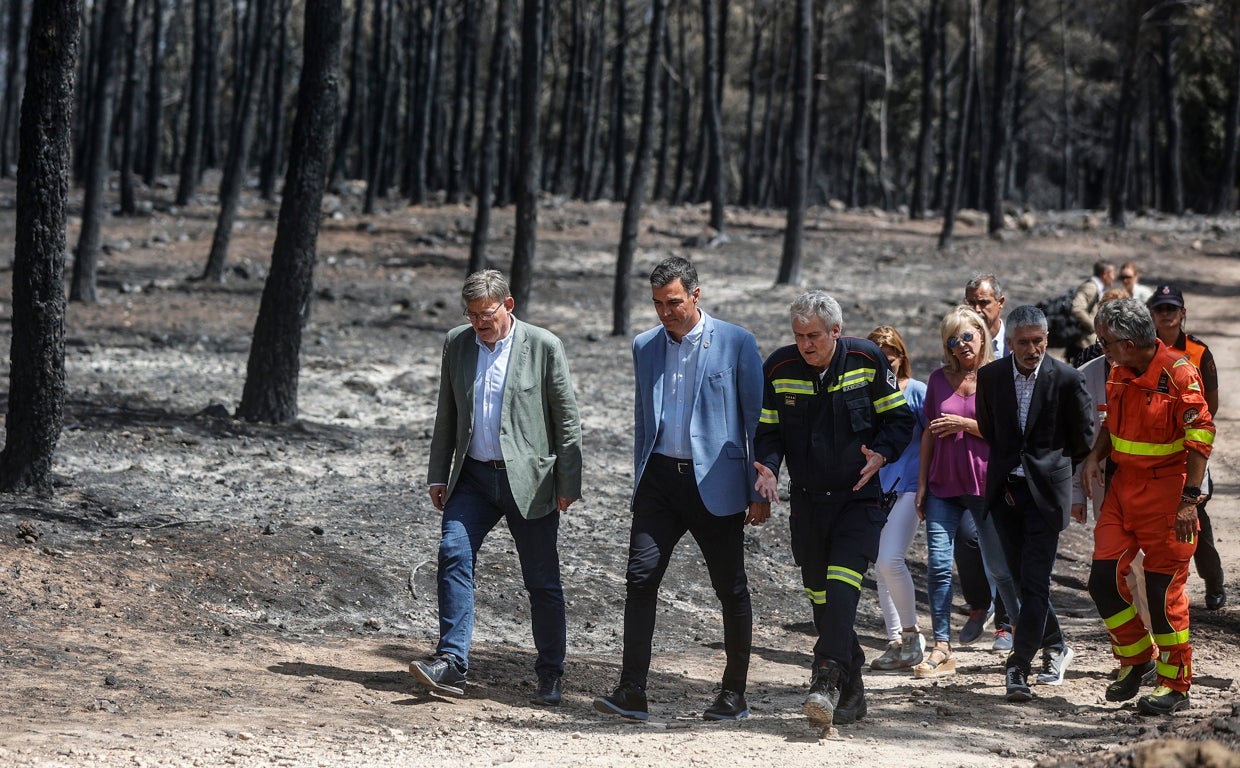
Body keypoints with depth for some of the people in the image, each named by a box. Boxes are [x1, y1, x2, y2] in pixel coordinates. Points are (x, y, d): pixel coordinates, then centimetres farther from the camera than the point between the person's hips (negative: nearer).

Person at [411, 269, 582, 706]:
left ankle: (550, 676, 15)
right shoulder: (457, 343, 6)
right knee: (453, 555, -15)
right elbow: (446, 415, 13)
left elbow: (567, 419, -3)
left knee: (542, 580, 2)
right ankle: (452, 665, -16)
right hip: (474, 475, 3)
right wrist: (438, 475, 10)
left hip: (529, 480, -3)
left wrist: (568, 484, -5)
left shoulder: (544, 346, -6)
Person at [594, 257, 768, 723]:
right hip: (660, 476, 4)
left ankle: (734, 695, 15)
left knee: (731, 589, 4)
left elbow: (757, 419, -2)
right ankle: (631, 693, -8)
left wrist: (760, 492, -5)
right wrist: (639, 483, 17)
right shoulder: (645, 347, 11)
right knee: (640, 579, -9)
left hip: (714, 483, -3)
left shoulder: (736, 343, -3)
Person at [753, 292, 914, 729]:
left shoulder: (867, 360, -7)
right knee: (819, 592, 8)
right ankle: (851, 688, 21)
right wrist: (768, 467, -14)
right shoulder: (779, 368, -2)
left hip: (858, 497, -3)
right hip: (807, 498, 4)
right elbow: (769, 430, 5)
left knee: (842, 585, -20)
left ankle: (826, 680, -27)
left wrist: (881, 453, -17)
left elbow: (899, 417, 2)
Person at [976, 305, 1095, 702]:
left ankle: (1019, 667, -8)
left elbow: (1084, 439, 3)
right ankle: (1055, 646, 31)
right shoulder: (990, 376, 1)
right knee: (1023, 578, 12)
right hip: (1006, 490, 4)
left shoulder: (1067, 379, -8)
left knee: (1034, 583, -9)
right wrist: (1008, 468, 13)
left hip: (1045, 492, -4)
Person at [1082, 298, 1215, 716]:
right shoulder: (1120, 372, 6)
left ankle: (1175, 685, 8)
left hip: (1165, 493, -7)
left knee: (1164, 590, -3)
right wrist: (1095, 456, 2)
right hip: (1123, 487, 7)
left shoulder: (1179, 374, -17)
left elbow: (1200, 435, -17)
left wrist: (1190, 500, -21)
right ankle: (1137, 658, 24)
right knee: (1103, 579, 3)